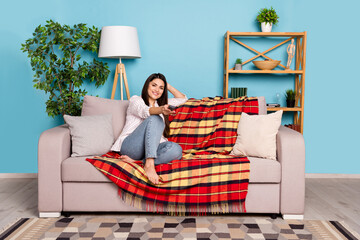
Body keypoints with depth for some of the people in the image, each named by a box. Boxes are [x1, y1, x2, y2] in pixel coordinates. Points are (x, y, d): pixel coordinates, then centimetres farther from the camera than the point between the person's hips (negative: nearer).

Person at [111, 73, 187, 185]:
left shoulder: (161, 104, 28)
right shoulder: (135, 100, 9)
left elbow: (183, 99, 33)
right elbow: (145, 111, -15)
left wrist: (167, 86, 27)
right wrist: (161, 110, -37)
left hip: (150, 148, 5)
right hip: (130, 145, -4)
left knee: (176, 149, -29)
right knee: (155, 119, -32)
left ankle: (135, 161, -35)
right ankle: (149, 164, -45)